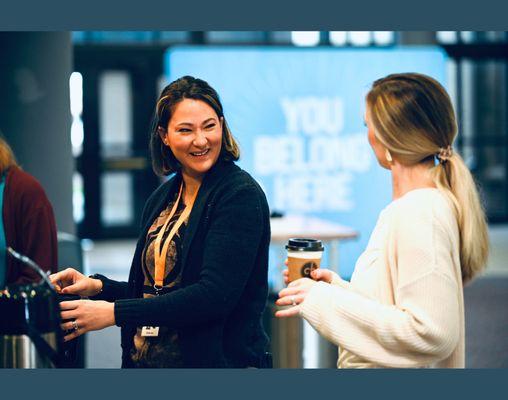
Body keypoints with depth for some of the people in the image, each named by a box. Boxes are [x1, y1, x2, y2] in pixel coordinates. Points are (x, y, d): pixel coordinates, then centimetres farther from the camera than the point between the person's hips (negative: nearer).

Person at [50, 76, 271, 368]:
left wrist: (115, 312, -23)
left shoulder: (240, 195, -15)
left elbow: (214, 295, -24)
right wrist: (99, 287, -5)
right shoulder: (162, 199, 6)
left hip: (220, 360, -6)